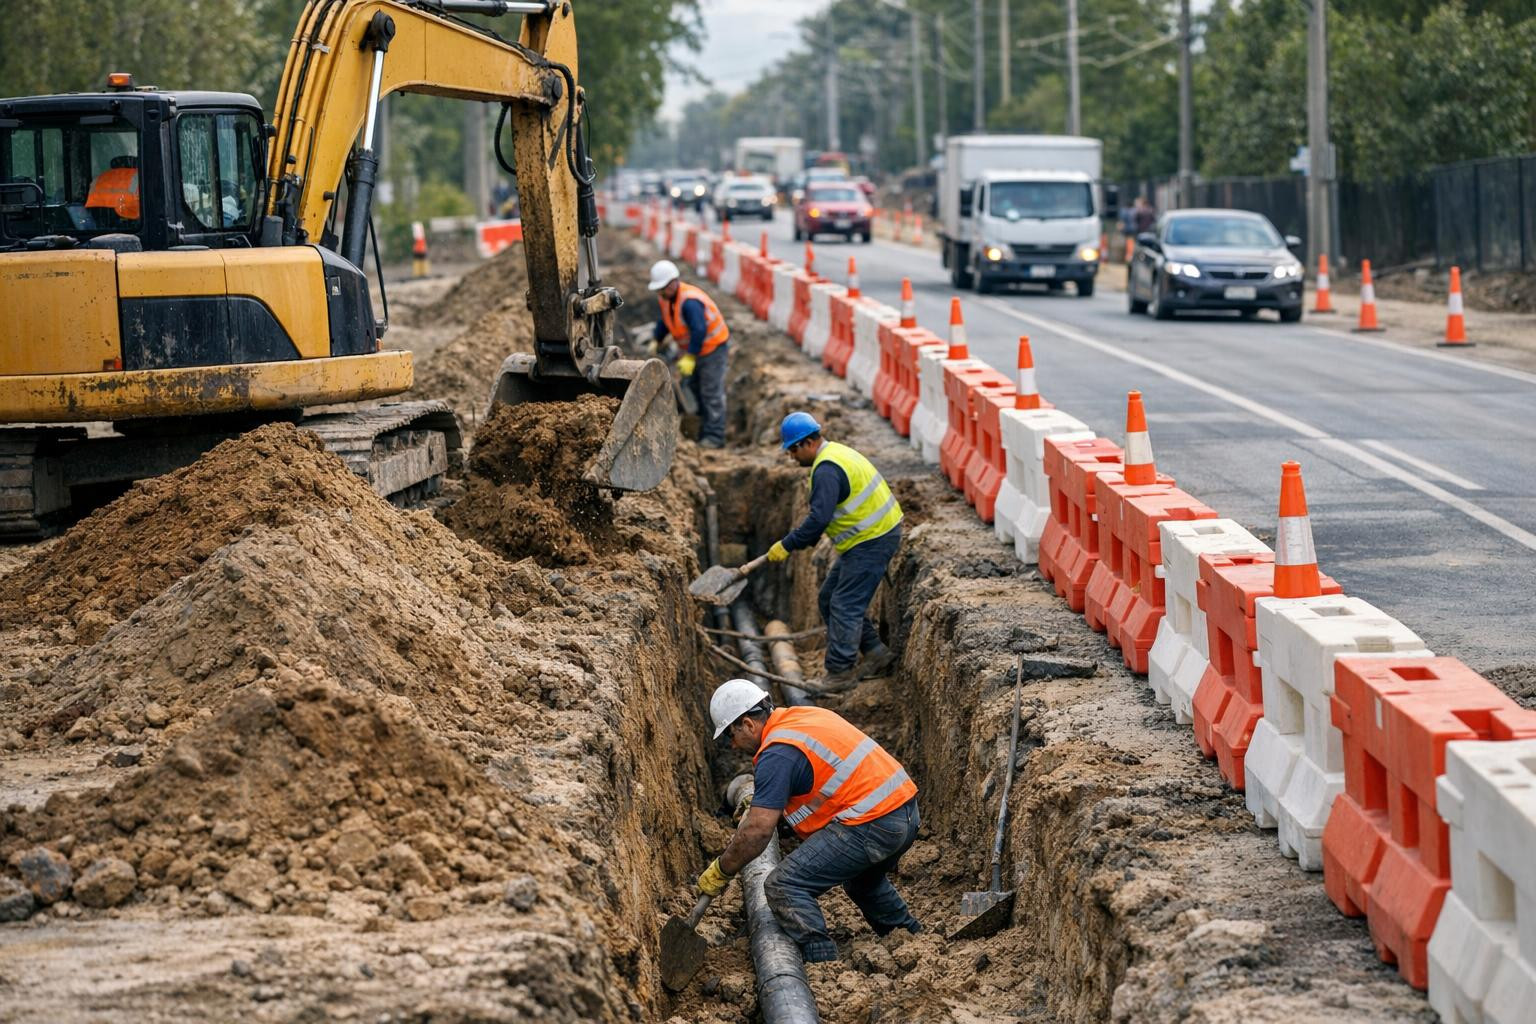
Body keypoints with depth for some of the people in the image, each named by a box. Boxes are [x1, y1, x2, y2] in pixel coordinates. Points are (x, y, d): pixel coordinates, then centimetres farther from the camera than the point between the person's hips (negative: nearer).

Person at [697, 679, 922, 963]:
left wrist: (720, 871, -4)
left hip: (870, 826, -10)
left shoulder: (777, 753, -13)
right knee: (863, 880, 37)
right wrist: (760, 799, 36)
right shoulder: (805, 715, 16)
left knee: (784, 886, -10)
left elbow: (758, 831, -16)